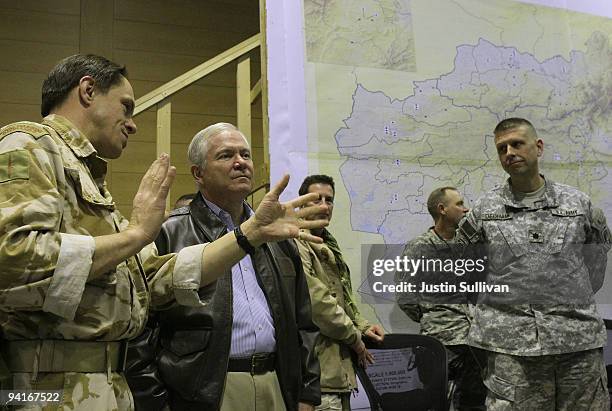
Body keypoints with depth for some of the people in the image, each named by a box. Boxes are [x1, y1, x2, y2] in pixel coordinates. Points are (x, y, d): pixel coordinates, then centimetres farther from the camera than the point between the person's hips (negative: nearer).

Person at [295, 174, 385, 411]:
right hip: (321, 363, -10)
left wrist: (362, 326, 9)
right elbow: (317, 303, -19)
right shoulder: (297, 245, -12)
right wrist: (355, 338, -9)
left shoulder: (329, 247, 21)